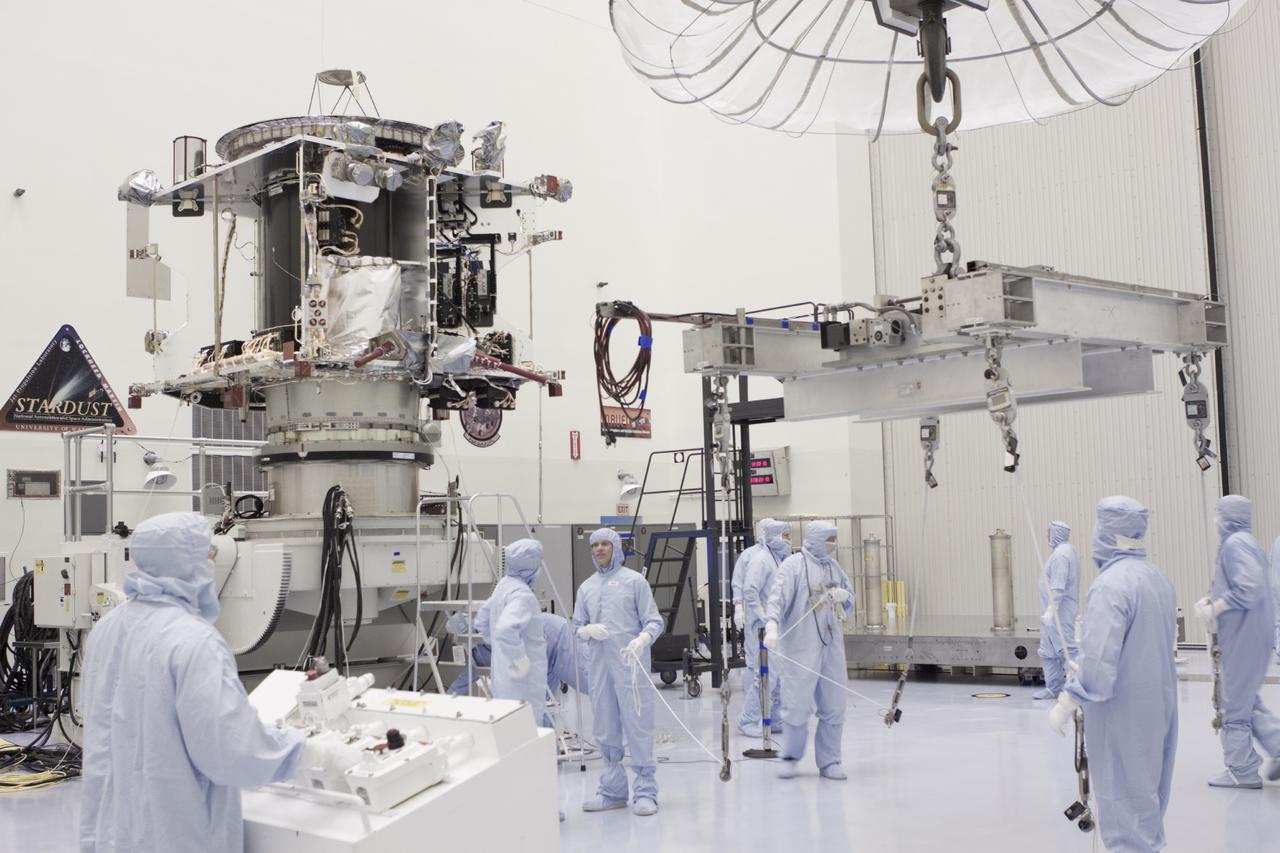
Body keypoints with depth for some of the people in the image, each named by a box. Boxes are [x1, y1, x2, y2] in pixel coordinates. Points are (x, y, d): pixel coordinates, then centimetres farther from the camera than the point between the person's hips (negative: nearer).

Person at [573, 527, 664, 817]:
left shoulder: (634, 581, 2)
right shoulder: (586, 587, 14)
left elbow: (654, 621, -1)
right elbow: (577, 627, 16)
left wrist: (642, 639, -21)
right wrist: (589, 630, -6)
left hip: (631, 664, -5)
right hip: (599, 665, 5)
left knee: (638, 727, -4)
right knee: (605, 729, 10)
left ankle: (646, 792, 3)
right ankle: (612, 791, 21)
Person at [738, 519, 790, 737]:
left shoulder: (780, 559, 15)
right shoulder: (760, 559, -12)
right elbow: (750, 591, -22)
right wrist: (765, 619, -22)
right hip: (762, 629, -9)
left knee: (779, 675, 12)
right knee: (763, 674, -8)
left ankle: (775, 721, 20)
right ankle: (749, 721, 2)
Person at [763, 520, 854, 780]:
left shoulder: (833, 567, 15)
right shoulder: (793, 565, -5)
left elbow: (849, 604, 24)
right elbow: (778, 597, -18)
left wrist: (844, 596, 0)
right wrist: (772, 626, -34)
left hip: (832, 647, 6)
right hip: (801, 648, -6)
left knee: (834, 707, 8)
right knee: (798, 704, -4)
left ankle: (828, 762, 20)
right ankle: (790, 758, 15)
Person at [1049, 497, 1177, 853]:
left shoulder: (1110, 585, -21)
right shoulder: (1158, 577, 7)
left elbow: (1098, 660, -26)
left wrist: (1065, 706, -15)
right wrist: (1082, 667, 21)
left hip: (1122, 710, -8)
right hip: (1159, 702, 8)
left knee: (1125, 799, 1)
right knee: (1148, 791, 18)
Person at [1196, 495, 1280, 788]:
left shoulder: (1235, 544, -17)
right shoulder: (1245, 542, 14)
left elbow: (1250, 589, -26)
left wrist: (1215, 608, -16)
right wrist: (1212, 600, 7)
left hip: (1244, 635, -10)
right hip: (1250, 634, 10)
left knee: (1236, 703, 1)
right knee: (1246, 700, 19)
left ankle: (1242, 771, 9)